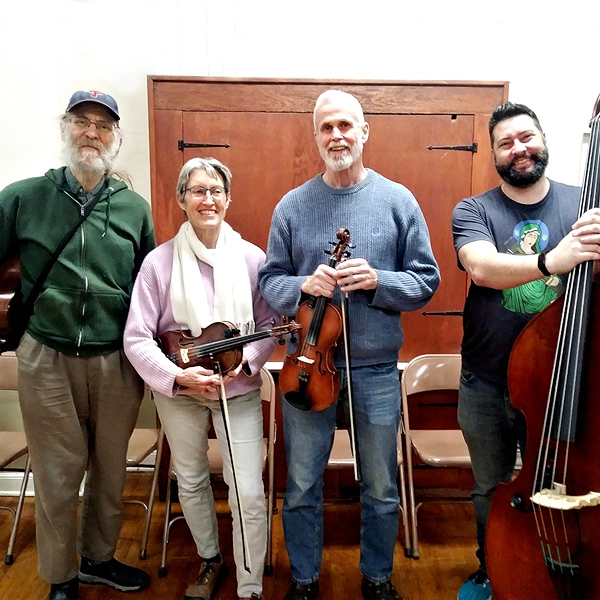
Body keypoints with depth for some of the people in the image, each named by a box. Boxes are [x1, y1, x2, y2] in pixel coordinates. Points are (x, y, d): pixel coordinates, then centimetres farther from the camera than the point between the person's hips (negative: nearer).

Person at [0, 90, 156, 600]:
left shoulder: (135, 208, 5)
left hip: (117, 362, 2)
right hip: (46, 361, -1)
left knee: (110, 471, 15)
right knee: (58, 475, 9)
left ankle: (99, 559, 39)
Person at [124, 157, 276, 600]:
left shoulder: (251, 258, -8)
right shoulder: (160, 261, -11)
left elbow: (269, 325, -1)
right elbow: (136, 338, -11)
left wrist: (246, 361, -17)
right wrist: (177, 376, -22)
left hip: (239, 389, -1)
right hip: (178, 392, 1)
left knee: (249, 494, -3)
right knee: (191, 481, 19)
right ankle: (211, 561, 47)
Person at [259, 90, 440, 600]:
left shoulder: (398, 200, 0)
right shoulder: (292, 205, 2)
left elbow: (426, 281, 0)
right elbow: (270, 280, 4)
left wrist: (377, 281, -18)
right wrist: (303, 285, -17)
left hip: (377, 368, 0)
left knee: (381, 488, 15)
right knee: (302, 486, 13)